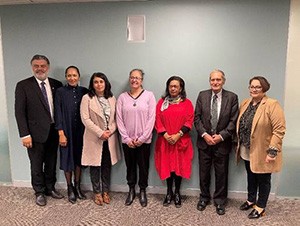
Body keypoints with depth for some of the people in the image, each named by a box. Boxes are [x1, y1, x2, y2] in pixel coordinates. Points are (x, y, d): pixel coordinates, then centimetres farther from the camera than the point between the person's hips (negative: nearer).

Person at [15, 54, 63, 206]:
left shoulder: (56, 85, 3)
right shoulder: (23, 85, -6)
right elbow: (19, 112, -8)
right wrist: (25, 135, -13)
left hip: (53, 131, 3)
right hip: (36, 132, -3)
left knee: (51, 163, 17)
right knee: (36, 165, 11)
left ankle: (50, 188, 36)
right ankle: (39, 192, 30)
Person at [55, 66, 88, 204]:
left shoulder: (84, 91, 1)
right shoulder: (60, 92, -5)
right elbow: (58, 114, -8)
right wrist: (61, 133, -12)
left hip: (81, 131, 2)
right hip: (67, 131, -2)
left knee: (79, 159, 13)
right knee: (67, 159, 9)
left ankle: (77, 186, 30)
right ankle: (70, 188, 26)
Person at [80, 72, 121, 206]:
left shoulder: (112, 98, 6)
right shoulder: (87, 98, -6)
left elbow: (115, 118, 6)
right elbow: (85, 119, -12)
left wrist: (110, 131, -11)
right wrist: (100, 133, -16)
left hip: (110, 138, 3)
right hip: (94, 138, -3)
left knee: (107, 166, 11)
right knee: (95, 166, 7)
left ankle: (105, 191, 26)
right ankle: (97, 192, 22)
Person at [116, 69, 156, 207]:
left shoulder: (149, 95, -3)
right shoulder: (122, 97, 2)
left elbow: (151, 118, -7)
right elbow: (119, 119, 0)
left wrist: (142, 138, -11)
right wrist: (127, 138, -7)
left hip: (144, 140, -1)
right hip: (127, 140, 2)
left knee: (143, 166, 9)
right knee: (130, 166, 13)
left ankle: (142, 191, 29)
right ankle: (131, 191, 31)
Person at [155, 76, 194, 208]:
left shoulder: (187, 103, 2)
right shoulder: (162, 102, 7)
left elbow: (189, 121, -5)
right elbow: (157, 120, 0)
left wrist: (178, 135, -14)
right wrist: (165, 135, -12)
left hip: (181, 140, -1)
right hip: (165, 140, 1)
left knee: (180, 165, 5)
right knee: (167, 165, 6)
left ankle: (177, 193, 21)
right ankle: (169, 192, 21)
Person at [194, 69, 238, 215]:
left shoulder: (232, 97, -4)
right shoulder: (202, 95, 1)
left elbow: (233, 121, -7)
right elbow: (197, 118, -1)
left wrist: (221, 136, -15)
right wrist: (204, 135, -12)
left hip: (222, 142, -1)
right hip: (204, 141, 2)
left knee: (221, 173, 11)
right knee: (204, 172, 14)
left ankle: (220, 201, 30)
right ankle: (204, 197, 34)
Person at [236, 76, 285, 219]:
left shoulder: (272, 105, -16)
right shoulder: (245, 104, 5)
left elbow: (279, 130, -19)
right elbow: (240, 125, 11)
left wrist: (272, 151, -22)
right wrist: (239, 145, 9)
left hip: (262, 152, -6)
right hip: (247, 151, 6)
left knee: (263, 180, 11)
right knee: (251, 177, 21)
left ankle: (260, 207, 28)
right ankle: (251, 200, 39)